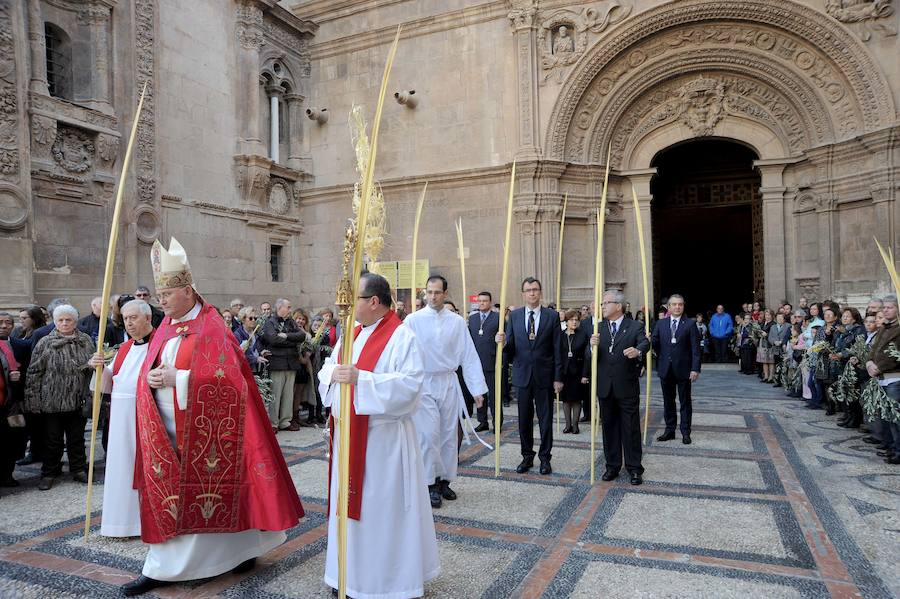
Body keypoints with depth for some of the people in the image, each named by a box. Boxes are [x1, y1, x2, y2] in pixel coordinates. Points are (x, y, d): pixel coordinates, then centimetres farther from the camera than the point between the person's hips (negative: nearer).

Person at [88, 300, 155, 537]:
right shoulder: (124, 348, 16)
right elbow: (109, 384, 14)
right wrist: (100, 368, -2)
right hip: (121, 418, 7)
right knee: (123, 467, 14)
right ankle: (125, 517, 26)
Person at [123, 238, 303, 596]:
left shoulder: (212, 328, -13)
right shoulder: (165, 328, 10)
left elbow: (224, 377, -21)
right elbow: (147, 372, 15)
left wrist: (175, 377, -21)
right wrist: (150, 378, -9)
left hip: (199, 429, -7)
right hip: (166, 427, 7)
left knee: (196, 494, 3)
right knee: (166, 492, 12)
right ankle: (159, 569, 26)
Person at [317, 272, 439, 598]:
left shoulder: (402, 336, -14)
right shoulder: (352, 333, 11)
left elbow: (409, 384, -24)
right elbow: (328, 369, 13)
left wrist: (360, 378, -31)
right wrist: (333, 372, -12)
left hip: (383, 438, -7)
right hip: (348, 434, 8)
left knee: (383, 508, 3)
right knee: (352, 502, 17)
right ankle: (353, 570, 34)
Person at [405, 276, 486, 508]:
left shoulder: (457, 321, 2)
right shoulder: (413, 320, -5)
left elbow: (469, 356, 2)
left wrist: (477, 388, -1)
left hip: (449, 384, 3)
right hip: (423, 384, -3)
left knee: (449, 435, 10)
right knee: (429, 435, -5)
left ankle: (444, 480, 25)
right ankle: (431, 484, 10)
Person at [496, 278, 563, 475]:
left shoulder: (552, 316, -1)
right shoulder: (514, 316, 3)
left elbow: (557, 349, -2)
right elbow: (510, 347, 2)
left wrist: (558, 377, -5)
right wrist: (503, 342, -21)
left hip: (544, 375, -1)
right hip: (522, 375, 2)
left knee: (546, 418, 7)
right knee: (524, 419, 10)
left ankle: (545, 458, 20)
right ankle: (527, 456, 24)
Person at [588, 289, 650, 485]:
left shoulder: (635, 327, -2)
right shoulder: (598, 328, 6)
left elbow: (645, 343, -21)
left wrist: (637, 351, -43)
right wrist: (593, 346, -24)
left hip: (627, 387, -3)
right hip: (605, 387, 3)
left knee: (631, 429, 4)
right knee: (609, 427, 12)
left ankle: (634, 468, 16)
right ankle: (612, 465, 24)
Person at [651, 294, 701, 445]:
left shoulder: (690, 325, -4)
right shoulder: (661, 324, 5)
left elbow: (695, 349, -7)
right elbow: (654, 342, 3)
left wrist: (695, 369, -14)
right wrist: (662, 357, -13)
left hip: (683, 370, -3)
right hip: (665, 370, 3)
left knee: (685, 402, 7)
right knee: (668, 402, 11)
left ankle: (685, 432, 16)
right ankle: (669, 430, 21)